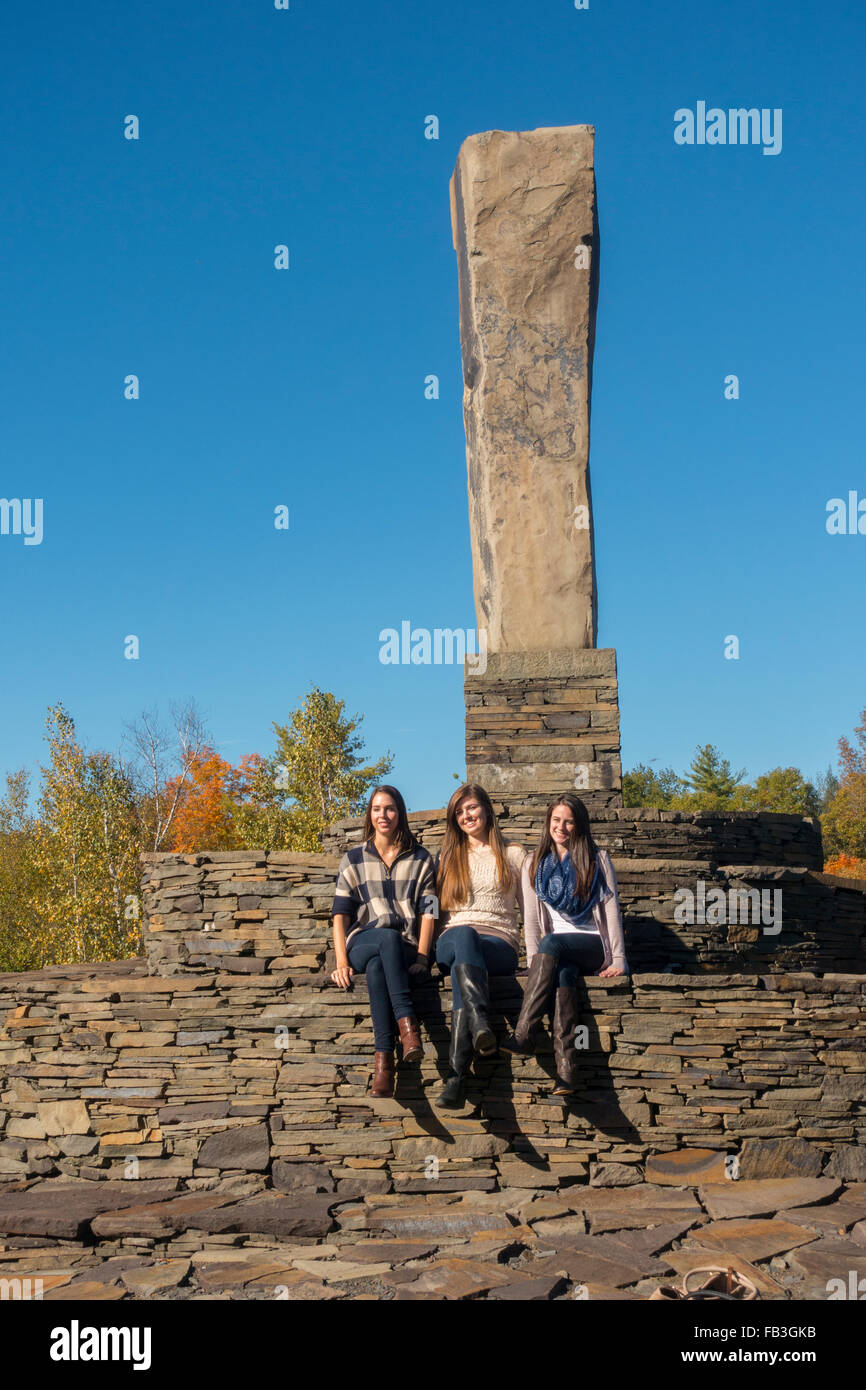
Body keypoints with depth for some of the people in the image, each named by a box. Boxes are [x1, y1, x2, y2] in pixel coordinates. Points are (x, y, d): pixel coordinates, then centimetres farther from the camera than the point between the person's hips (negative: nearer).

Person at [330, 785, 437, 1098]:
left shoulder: (420, 859, 15)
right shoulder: (353, 860, 16)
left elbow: (428, 911, 6)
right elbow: (340, 914, 7)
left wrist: (421, 958, -9)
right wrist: (342, 962, -8)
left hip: (404, 949, 0)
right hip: (363, 944, 0)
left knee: (376, 967, -38)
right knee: (389, 937, -38)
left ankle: (383, 1057, -45)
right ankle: (406, 1021, -49)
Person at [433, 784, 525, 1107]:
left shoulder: (513, 854, 20)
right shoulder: (448, 857, 27)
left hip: (499, 942, -1)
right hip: (453, 937, 1)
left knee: (462, 966, -39)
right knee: (464, 934, -40)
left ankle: (457, 1075, -53)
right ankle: (481, 1023, -64)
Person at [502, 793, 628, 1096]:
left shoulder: (598, 860, 8)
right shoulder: (535, 864, 14)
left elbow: (611, 911, 2)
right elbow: (531, 918, 7)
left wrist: (618, 960, -7)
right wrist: (535, 960, -8)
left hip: (594, 947, -2)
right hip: (557, 953, 2)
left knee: (552, 943, -34)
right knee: (562, 971, -34)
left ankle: (524, 1033, -43)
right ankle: (566, 1070, -48)